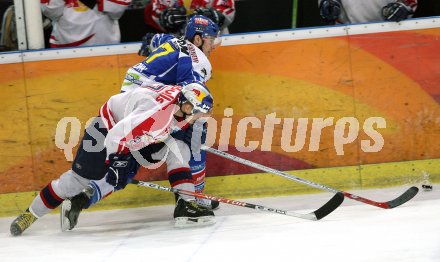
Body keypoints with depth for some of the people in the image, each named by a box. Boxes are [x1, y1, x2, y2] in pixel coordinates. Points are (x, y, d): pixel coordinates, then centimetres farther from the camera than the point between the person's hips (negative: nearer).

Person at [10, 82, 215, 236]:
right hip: (110, 126, -8)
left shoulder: (184, 100, -16)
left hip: (140, 136, 8)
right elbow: (116, 137, -39)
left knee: (179, 150, -9)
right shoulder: (155, 113, -41)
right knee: (81, 176, -7)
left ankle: (186, 205, -8)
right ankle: (30, 214, 7)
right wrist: (112, 164, -33)